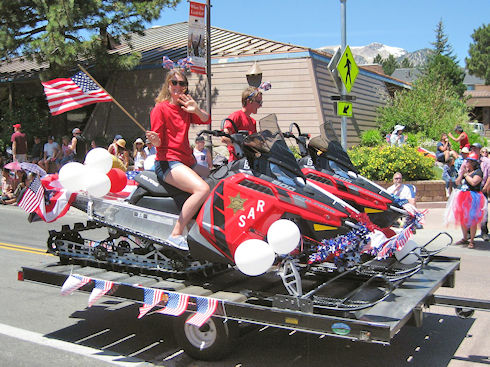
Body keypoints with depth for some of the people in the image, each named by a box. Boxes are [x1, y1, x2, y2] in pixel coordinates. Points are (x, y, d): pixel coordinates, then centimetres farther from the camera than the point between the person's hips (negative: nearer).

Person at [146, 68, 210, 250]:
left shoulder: (185, 109, 19)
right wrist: (154, 139, -32)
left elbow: (206, 120, 8)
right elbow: (158, 142, -9)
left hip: (187, 160, 9)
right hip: (167, 162, -8)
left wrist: (196, 110, -11)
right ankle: (176, 234, -27)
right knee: (203, 189, -29)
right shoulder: (160, 108, -3)